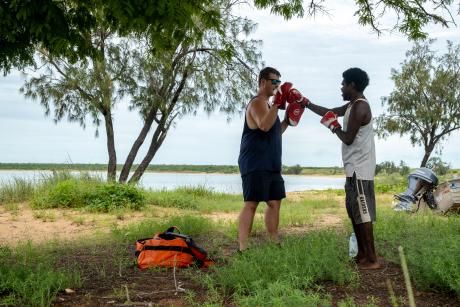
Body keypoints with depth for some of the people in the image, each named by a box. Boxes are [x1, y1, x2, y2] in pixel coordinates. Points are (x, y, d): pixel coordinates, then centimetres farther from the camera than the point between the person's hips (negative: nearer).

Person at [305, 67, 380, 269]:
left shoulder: (359, 107, -16)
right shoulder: (352, 105, 16)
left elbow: (348, 138, -18)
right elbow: (329, 112, 26)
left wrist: (334, 128, 0)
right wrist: (306, 103, 26)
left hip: (360, 169, -10)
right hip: (354, 168, 10)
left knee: (363, 213, -9)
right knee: (354, 212, 15)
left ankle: (372, 260, -5)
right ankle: (362, 254, 22)